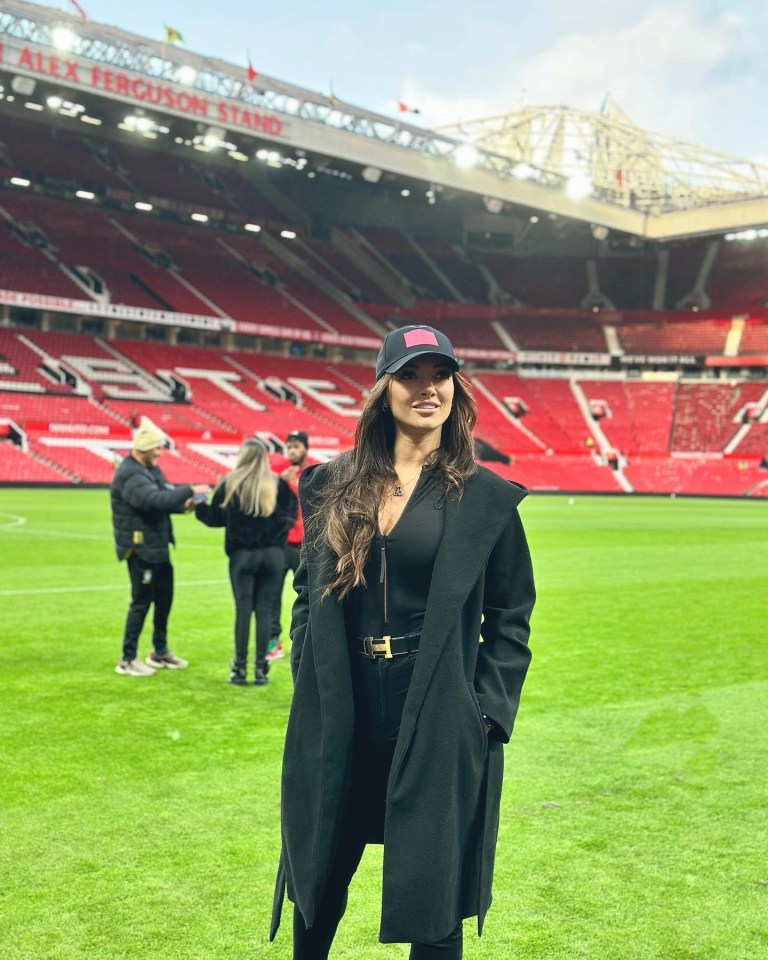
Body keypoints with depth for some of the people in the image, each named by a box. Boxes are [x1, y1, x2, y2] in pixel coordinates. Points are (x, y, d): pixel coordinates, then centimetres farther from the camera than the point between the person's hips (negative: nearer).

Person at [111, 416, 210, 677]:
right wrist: (189, 490, -32)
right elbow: (155, 500, -34)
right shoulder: (130, 475, -21)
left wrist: (183, 504, -9)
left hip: (158, 545, 10)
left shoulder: (151, 469, 11)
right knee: (141, 602, -2)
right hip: (140, 548, -10)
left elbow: (165, 496, 12)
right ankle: (127, 660, 9)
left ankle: (160, 652, 30)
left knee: (164, 598, 16)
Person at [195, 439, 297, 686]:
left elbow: (215, 518, 5)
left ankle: (240, 668, 6)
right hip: (273, 554, 1)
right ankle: (261, 668, 6)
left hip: (242, 554, -1)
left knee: (243, 609, 4)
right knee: (264, 610, 5)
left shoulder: (230, 484, -3)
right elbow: (290, 517, 3)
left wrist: (198, 506, 21)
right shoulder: (278, 485, 1)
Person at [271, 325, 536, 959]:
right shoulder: (334, 487, 5)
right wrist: (308, 680, 4)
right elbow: (307, 592, 12)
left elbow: (510, 620, 1)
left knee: (431, 905, 7)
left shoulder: (487, 498, -2)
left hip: (438, 727, -2)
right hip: (337, 721, 3)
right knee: (319, 886, 18)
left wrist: (486, 713, -6)